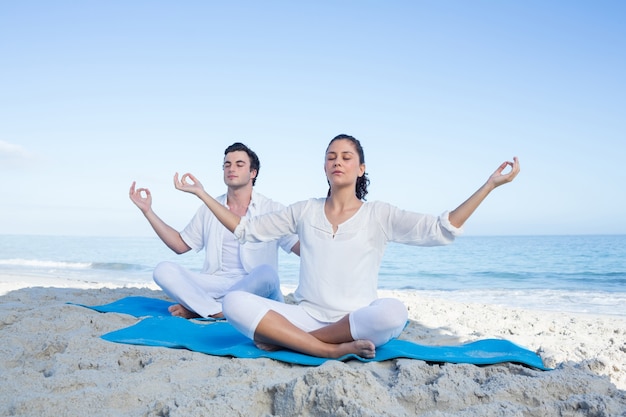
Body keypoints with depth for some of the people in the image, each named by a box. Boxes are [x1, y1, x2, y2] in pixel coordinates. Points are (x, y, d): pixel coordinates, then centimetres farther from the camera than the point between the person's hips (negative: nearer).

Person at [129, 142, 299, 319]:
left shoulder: (272, 209, 3)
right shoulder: (209, 209, 15)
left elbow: (305, 248, -6)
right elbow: (180, 245, 19)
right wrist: (148, 211, 14)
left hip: (254, 288, -2)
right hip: (215, 284, 3)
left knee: (266, 272, -37)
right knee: (164, 270, -16)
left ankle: (198, 308, -19)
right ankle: (222, 312, -22)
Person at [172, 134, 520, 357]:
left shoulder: (379, 215, 2)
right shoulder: (304, 211, 10)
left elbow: (441, 230, -7)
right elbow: (246, 229, 14)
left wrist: (490, 184, -14)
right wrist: (202, 194, 10)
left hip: (357, 321, -1)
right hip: (306, 316, 2)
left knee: (393, 312, -37)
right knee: (234, 302, -24)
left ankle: (285, 339, -19)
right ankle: (333, 349, -24)